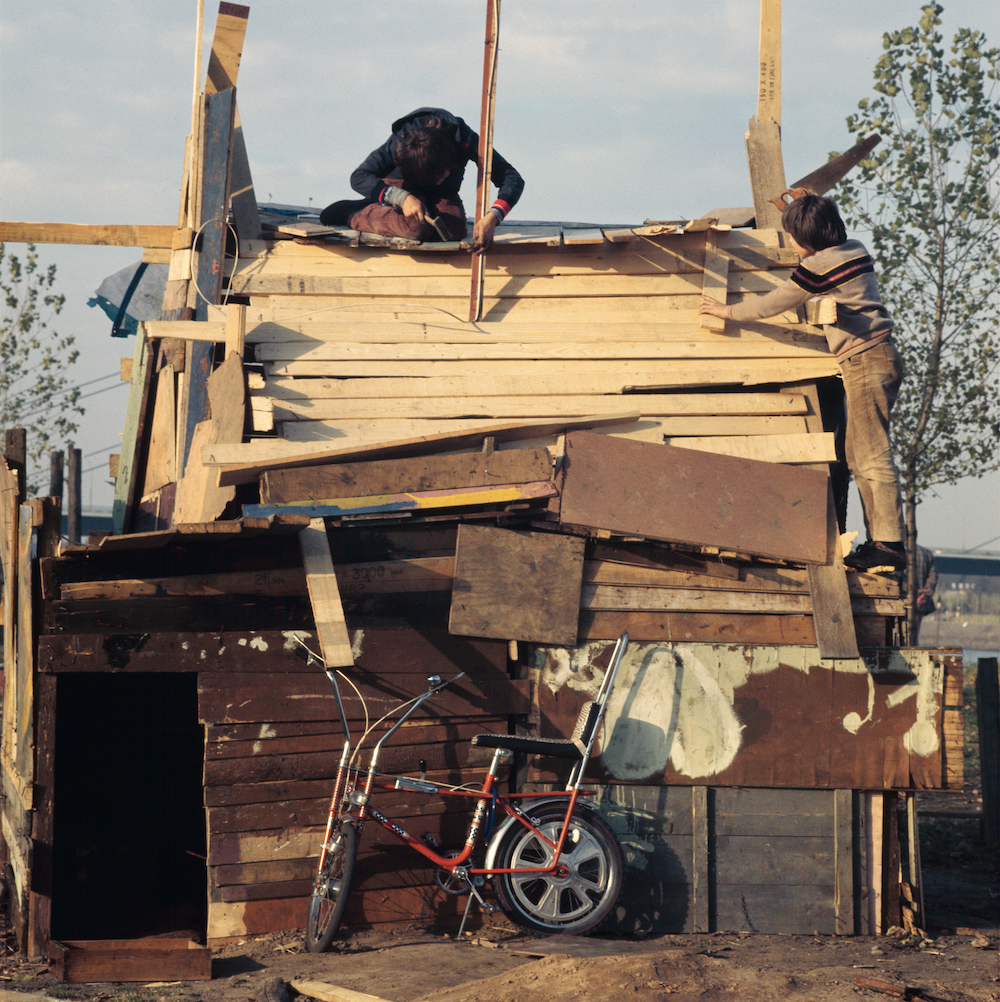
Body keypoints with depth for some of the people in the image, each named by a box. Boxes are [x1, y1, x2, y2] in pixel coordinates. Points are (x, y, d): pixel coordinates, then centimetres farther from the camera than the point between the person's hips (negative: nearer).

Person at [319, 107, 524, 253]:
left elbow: (512, 179, -33)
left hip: (443, 195, 3)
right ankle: (354, 213, -9)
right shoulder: (399, 143, -36)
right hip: (404, 186, -3)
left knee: (454, 229, -29)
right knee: (417, 227, -37)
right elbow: (359, 177, -30)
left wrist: (492, 218, -50)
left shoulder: (464, 140, -35)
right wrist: (402, 198, -44)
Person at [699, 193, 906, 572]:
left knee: (872, 455, -11)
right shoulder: (855, 249, 13)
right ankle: (879, 539, 9)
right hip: (880, 356, 10)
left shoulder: (817, 266, -12)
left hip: (864, 361, -10)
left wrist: (728, 311, 12)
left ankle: (890, 544, -14)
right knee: (858, 454, 10)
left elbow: (774, 303, -2)